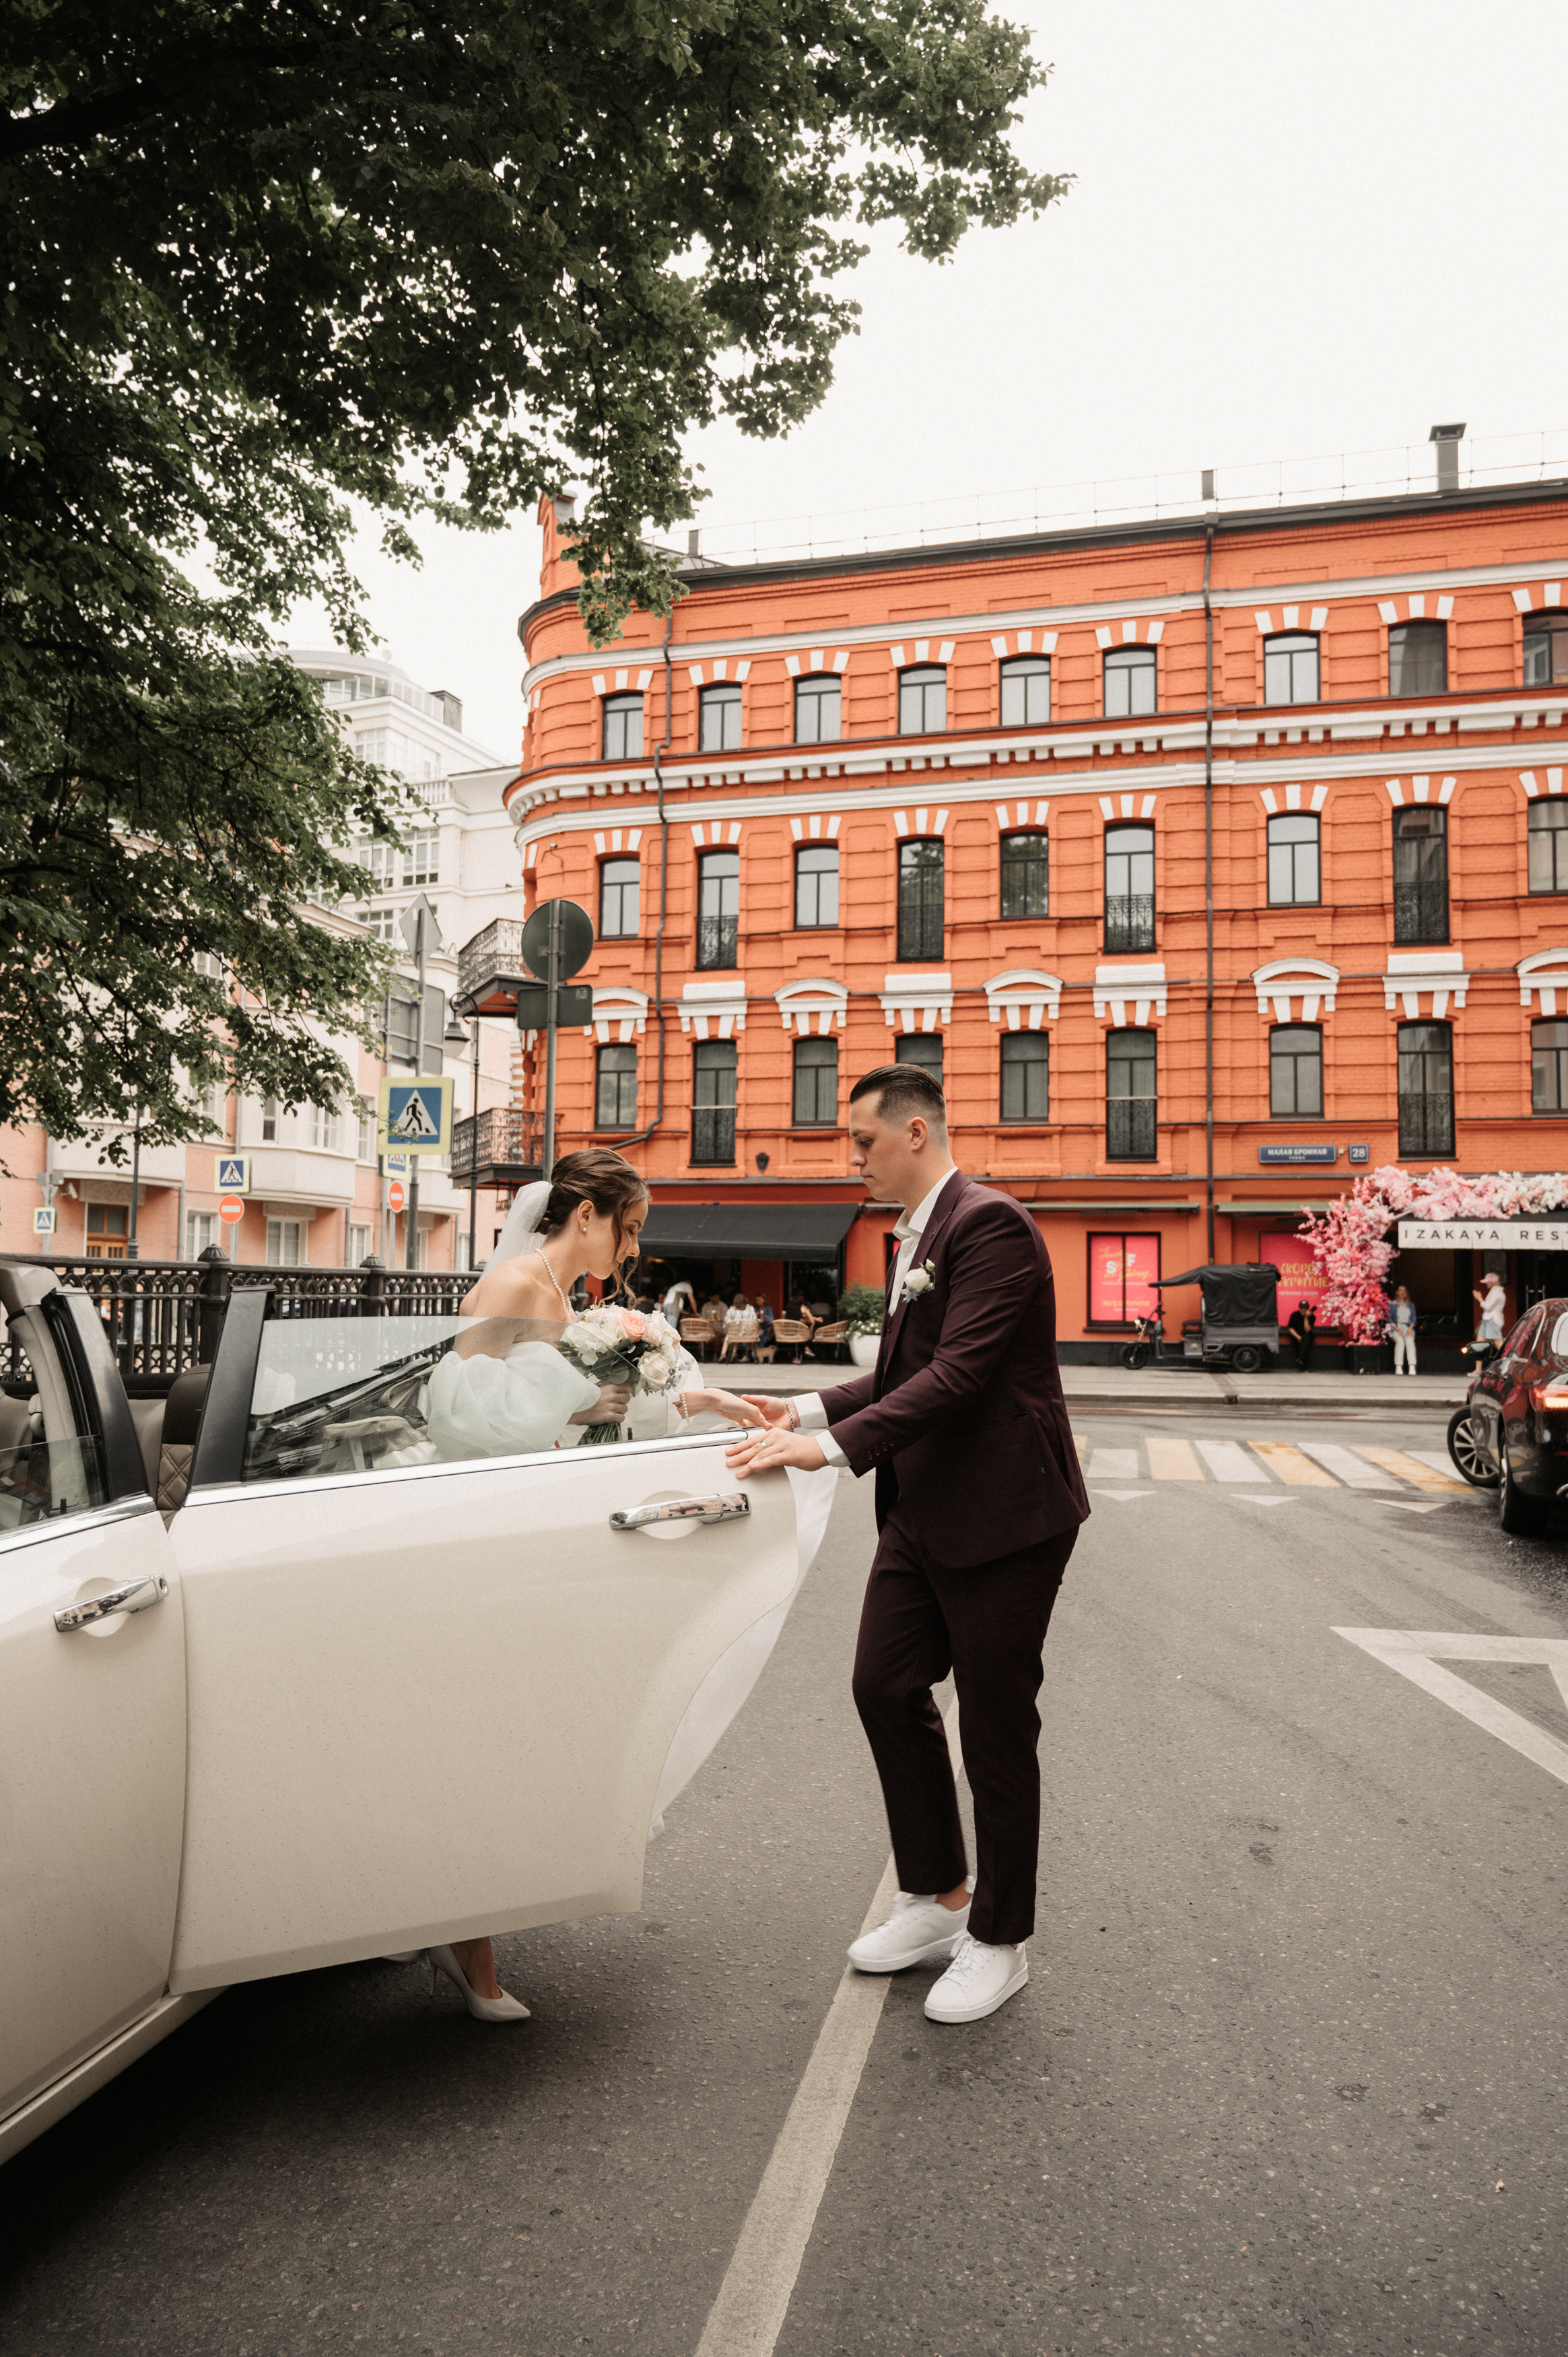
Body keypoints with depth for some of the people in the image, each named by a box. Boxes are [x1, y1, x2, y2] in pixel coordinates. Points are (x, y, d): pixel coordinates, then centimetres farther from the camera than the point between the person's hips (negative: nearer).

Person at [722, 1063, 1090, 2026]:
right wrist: (808, 1410, 8)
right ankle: (937, 1899, 31)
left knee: (996, 1726, 4)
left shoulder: (990, 1223, -18)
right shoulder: (915, 1238, 14)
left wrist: (835, 1445, -29)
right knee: (887, 1688, 13)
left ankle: (999, 1939, 23)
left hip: (1003, 1517, -9)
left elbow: (959, 1374, -26)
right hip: (923, 1512, 10)